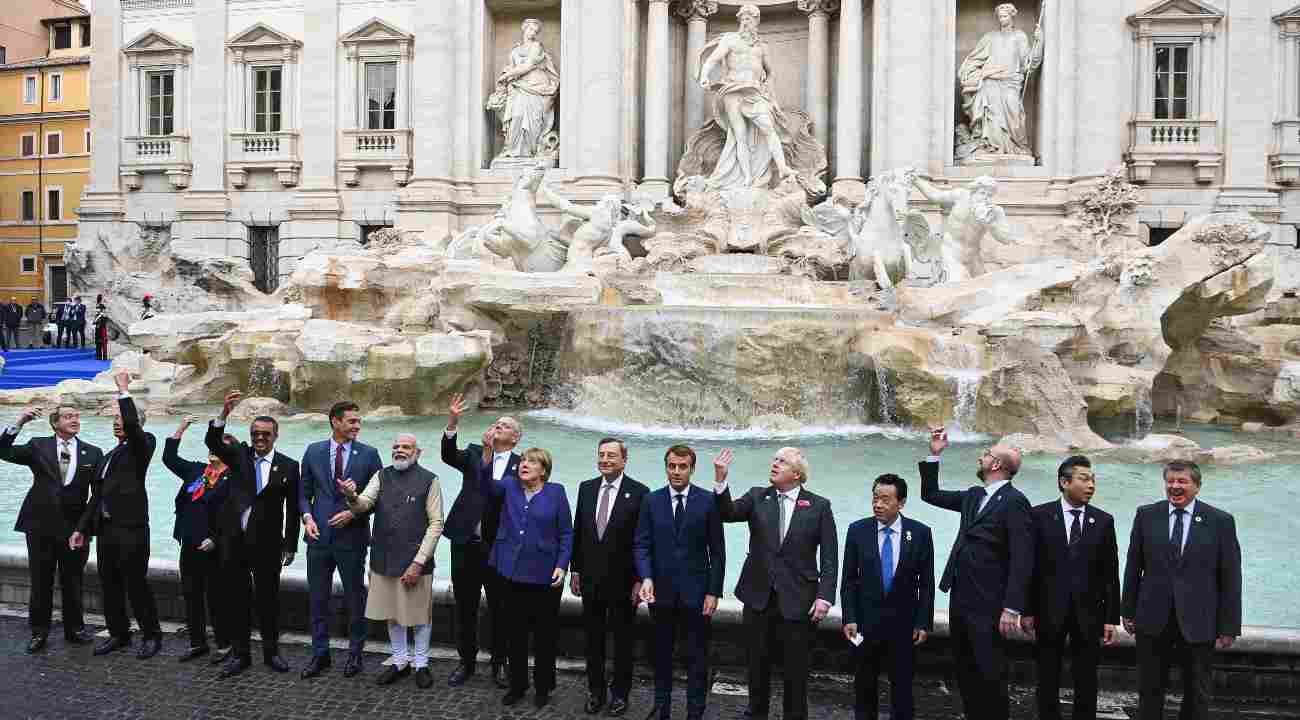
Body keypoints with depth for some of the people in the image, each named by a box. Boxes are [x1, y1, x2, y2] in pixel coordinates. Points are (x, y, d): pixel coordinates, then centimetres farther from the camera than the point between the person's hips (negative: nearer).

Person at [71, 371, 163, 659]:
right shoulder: (109, 456, 20)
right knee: (110, 586, 12)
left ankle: (152, 636, 9)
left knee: (136, 585, -3)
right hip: (105, 529, 8)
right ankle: (119, 634, 24)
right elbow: (96, 496, 20)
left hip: (131, 530, -8)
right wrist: (82, 528, 16)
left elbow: (132, 425, -24)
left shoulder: (142, 445, -1)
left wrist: (123, 391, -17)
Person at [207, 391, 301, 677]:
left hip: (267, 544, -2)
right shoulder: (239, 455, 5)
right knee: (236, 599, 9)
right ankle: (239, 654, 21)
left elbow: (292, 509, 1)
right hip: (233, 541, 2)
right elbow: (212, 441, -12)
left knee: (268, 598, 7)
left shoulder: (288, 466, -1)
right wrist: (225, 411, -28)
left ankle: (271, 651, 22)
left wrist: (291, 546, 1)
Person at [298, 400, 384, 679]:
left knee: (355, 599, 7)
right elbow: (304, 492, 9)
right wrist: (307, 517, -7)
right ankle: (319, 653, 23)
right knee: (318, 599, 10)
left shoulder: (368, 454, -2)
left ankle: (355, 653, 22)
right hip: (319, 536, 2)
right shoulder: (313, 451, 4)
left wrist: (353, 512, -13)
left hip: (352, 537, -2)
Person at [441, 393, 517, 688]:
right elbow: (449, 456, -13)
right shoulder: (474, 453, 7)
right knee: (465, 607, 12)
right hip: (466, 543, 2)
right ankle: (466, 661, 27)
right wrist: (452, 424, -27)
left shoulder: (521, 465, 1)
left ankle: (499, 664, 23)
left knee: (499, 609, 8)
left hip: (500, 547, -2)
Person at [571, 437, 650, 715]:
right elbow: (578, 532, 9)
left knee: (623, 640, 10)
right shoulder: (586, 488, 3)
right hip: (591, 578, 4)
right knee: (593, 638, 14)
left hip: (622, 580, -4)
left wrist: (640, 580, -11)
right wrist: (575, 570, 7)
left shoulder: (639, 493, -11)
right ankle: (595, 691, 28)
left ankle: (620, 693, 25)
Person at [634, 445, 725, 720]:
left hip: (695, 591, -2)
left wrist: (713, 592, -8)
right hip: (661, 590, 2)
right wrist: (646, 578, -17)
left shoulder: (708, 500, -4)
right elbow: (641, 544, -1)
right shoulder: (651, 500, 1)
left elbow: (717, 550, -3)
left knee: (697, 656, 7)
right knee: (661, 653, 15)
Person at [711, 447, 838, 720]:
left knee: (796, 670, 7)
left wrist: (825, 596, -12)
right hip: (758, 597, 2)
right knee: (758, 665, 15)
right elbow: (729, 513, -13)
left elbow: (830, 557, -4)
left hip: (797, 601, -2)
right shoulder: (757, 497, 3)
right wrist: (720, 480, -28)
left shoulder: (819, 506, -2)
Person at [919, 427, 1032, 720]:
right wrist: (934, 455, 11)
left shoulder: (1015, 501, -13)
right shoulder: (973, 496, 12)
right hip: (961, 598, 8)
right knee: (966, 672, 16)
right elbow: (930, 494, 21)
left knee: (989, 674, 2)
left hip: (988, 604, -8)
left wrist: (1012, 608, -22)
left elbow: (1022, 559, -17)